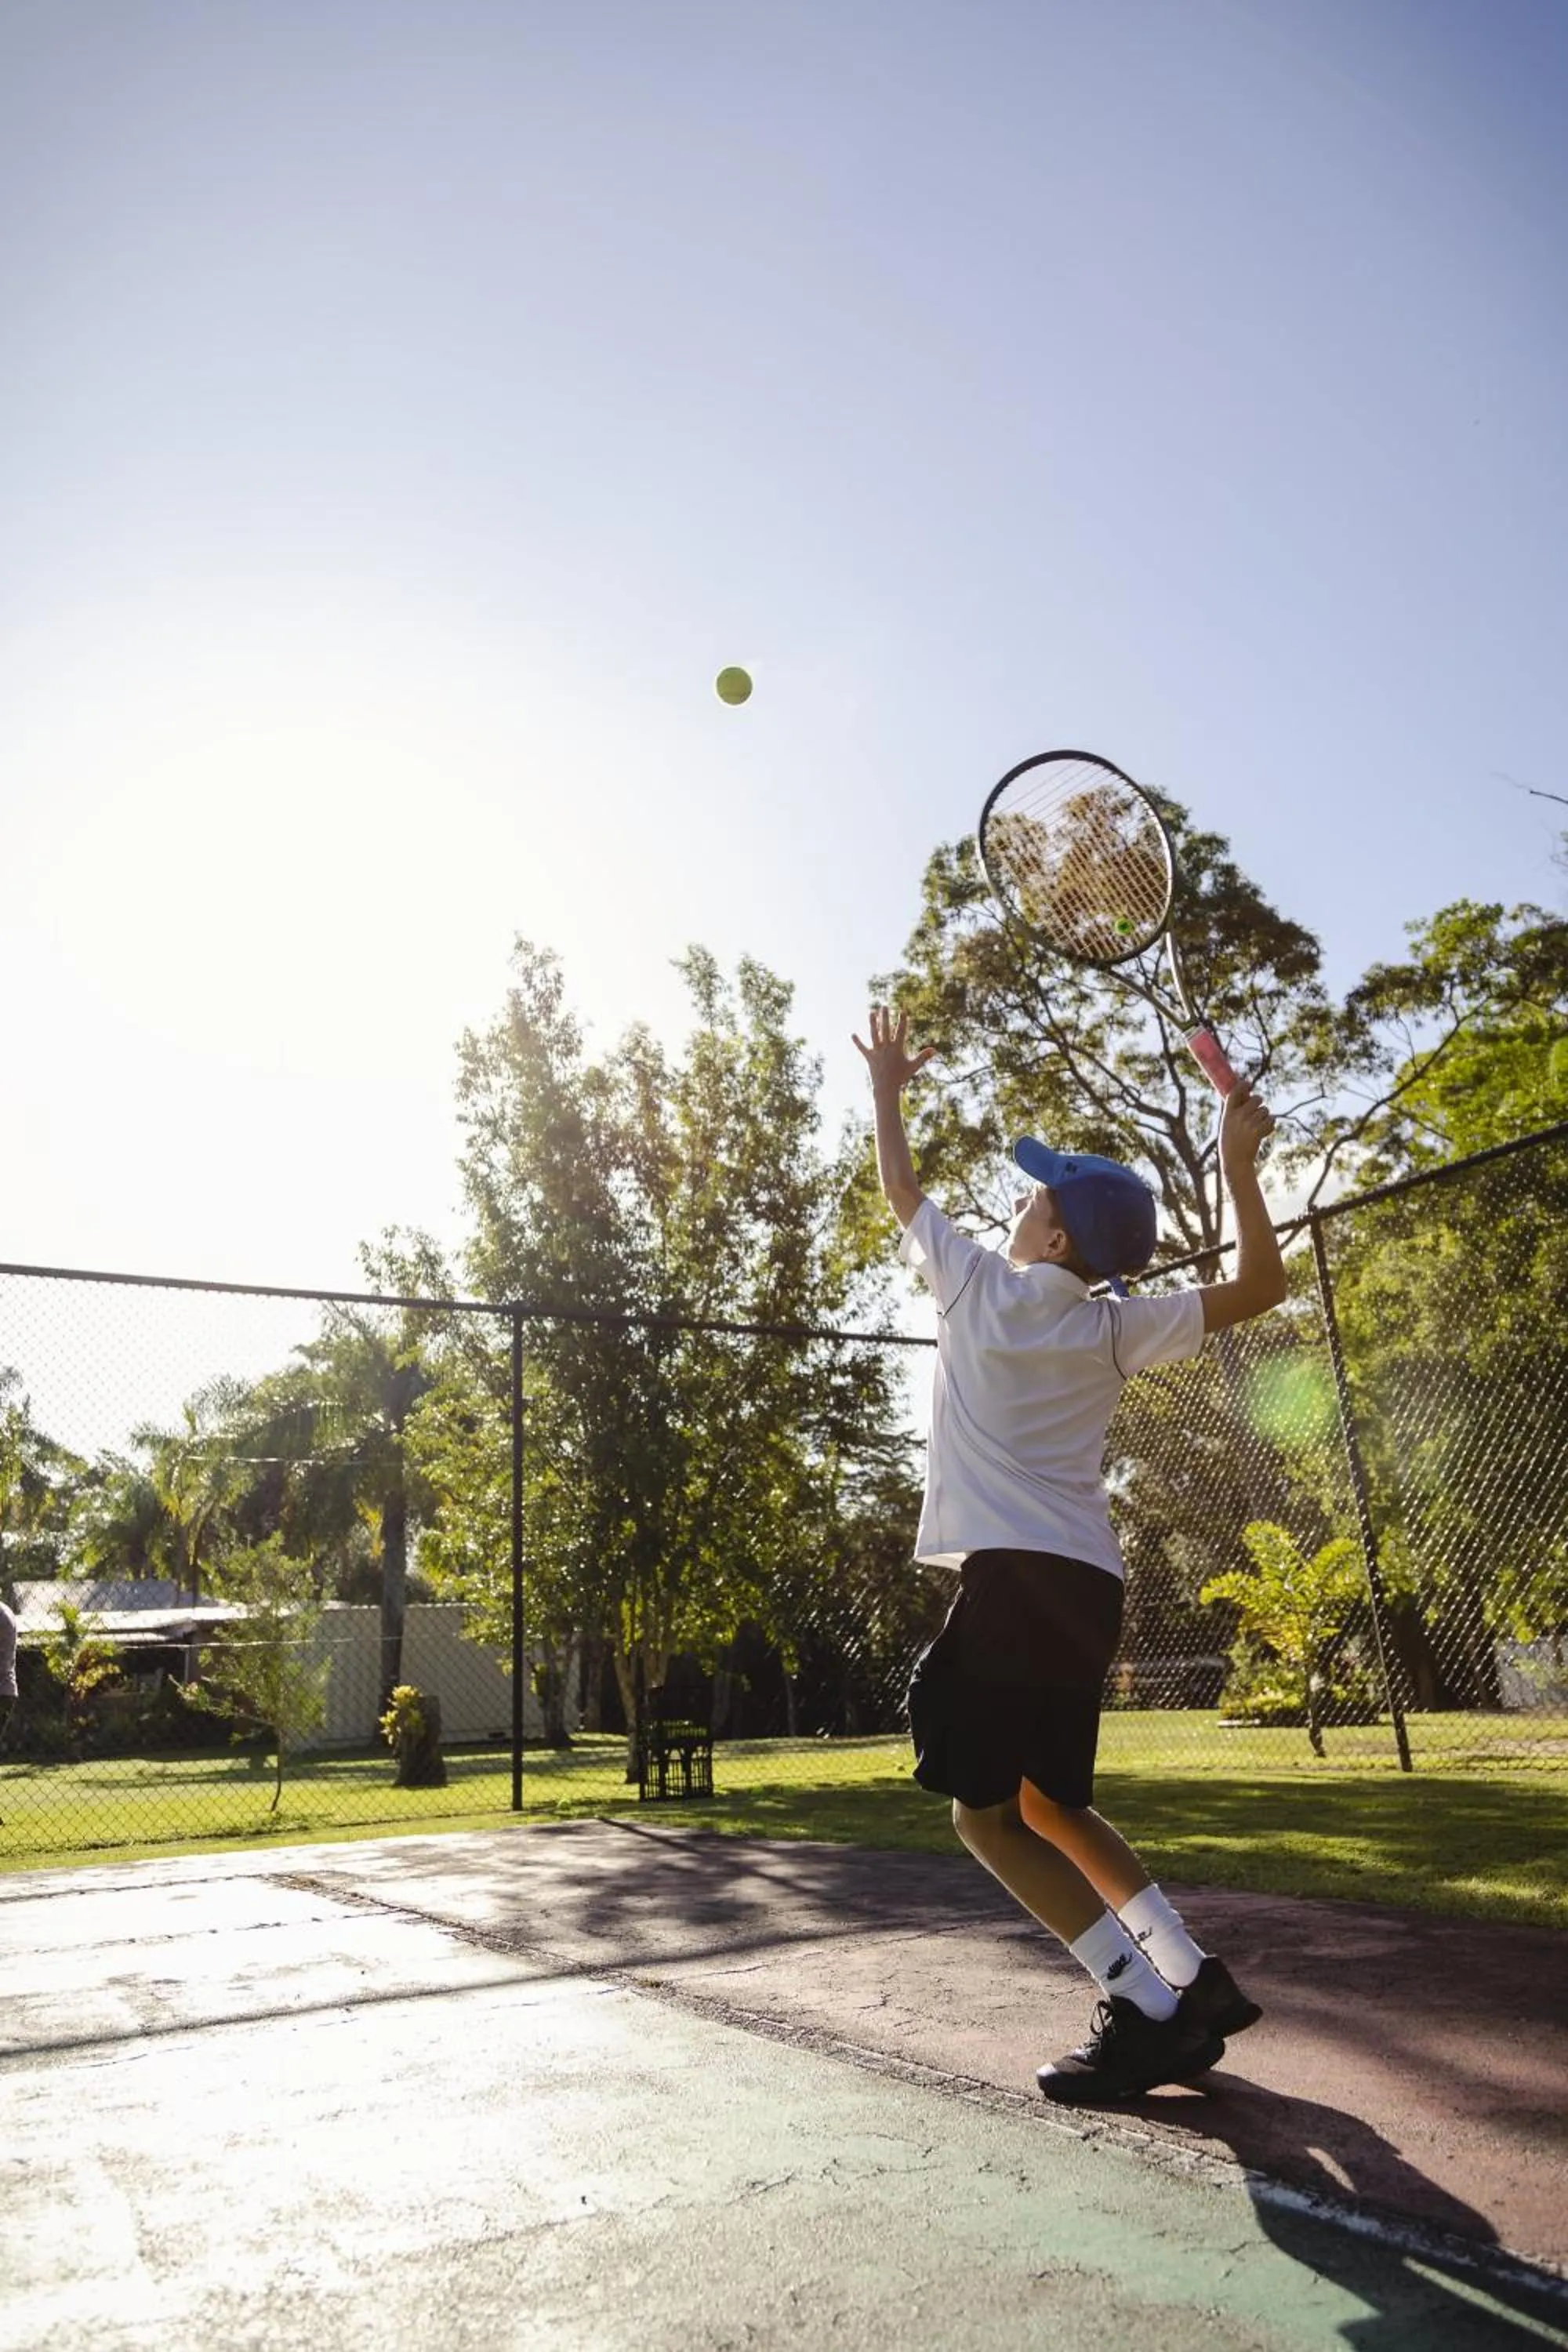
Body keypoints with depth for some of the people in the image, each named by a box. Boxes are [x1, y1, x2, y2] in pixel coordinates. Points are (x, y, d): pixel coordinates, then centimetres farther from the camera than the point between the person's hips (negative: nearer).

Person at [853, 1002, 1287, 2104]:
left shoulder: (977, 1282, 1)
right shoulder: (1115, 1329, 9)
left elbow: (902, 1188, 17)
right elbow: (1259, 1289, 12)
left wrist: (886, 1087, 31)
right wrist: (1240, 1167, 3)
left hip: (1015, 1575, -7)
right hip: (1089, 1586, 7)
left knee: (987, 1813, -2)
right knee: (1048, 1806, 18)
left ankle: (1148, 2009, -8)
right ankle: (1195, 1979, 14)